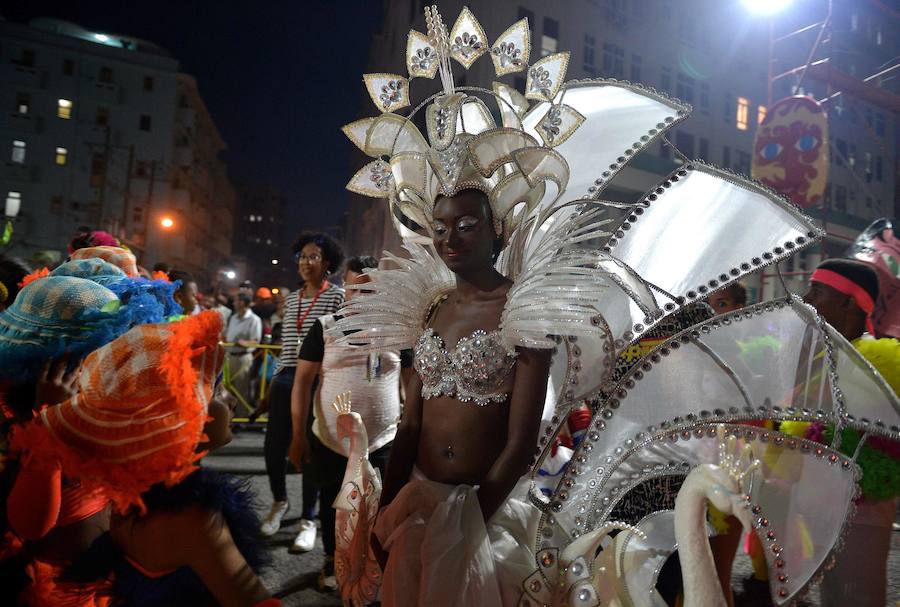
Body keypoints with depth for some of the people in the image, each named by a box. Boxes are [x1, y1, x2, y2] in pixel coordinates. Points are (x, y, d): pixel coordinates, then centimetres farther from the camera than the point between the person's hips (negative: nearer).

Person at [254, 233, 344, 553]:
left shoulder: (337, 296, -2)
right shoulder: (291, 299, 14)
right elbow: (285, 347, 17)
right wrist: (272, 388, 16)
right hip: (287, 380, 5)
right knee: (273, 447, 7)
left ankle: (308, 520, 20)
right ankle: (279, 501, 36)